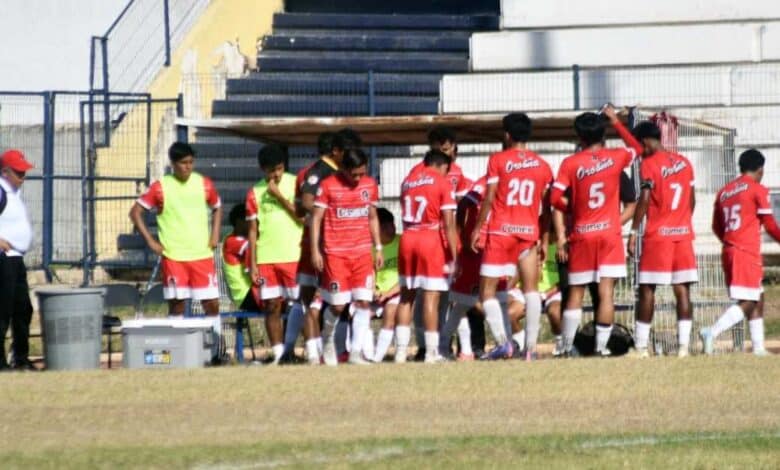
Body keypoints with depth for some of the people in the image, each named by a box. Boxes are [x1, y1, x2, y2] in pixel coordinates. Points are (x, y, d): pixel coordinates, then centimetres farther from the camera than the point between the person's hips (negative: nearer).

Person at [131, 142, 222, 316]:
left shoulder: (204, 184, 5)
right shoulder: (160, 187, -4)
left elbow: (217, 207, 22)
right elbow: (136, 212, 1)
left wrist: (215, 234, 8)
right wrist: (151, 241, -5)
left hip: (202, 254, 2)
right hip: (173, 256, -2)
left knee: (212, 304, -1)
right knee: (177, 305, 0)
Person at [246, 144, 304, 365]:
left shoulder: (295, 184, 2)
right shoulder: (255, 193, 6)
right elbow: (253, 230, 8)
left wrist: (279, 196, -11)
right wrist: (253, 264, 3)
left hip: (293, 255, -2)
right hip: (266, 259, 2)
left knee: (300, 302, -6)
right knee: (272, 306, 2)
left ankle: (288, 348, 2)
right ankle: (278, 353, 6)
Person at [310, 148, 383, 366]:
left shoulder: (370, 185, 7)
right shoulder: (328, 186, -6)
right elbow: (316, 219, -3)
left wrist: (378, 248, 13)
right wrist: (315, 251, -8)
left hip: (362, 252, 4)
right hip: (336, 254, -4)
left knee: (364, 302, -6)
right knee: (337, 305, -2)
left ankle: (356, 352, -3)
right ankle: (327, 340, 26)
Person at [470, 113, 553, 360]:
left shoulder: (498, 160, -1)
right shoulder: (542, 165, 8)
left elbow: (489, 199, -5)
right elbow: (546, 207, 7)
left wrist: (477, 228, 3)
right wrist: (545, 239, 14)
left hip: (500, 231, -3)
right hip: (529, 232, 3)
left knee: (487, 291, 4)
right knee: (531, 289, 5)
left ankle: (502, 341, -13)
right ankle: (531, 347, -6)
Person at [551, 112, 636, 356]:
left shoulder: (570, 163, -4)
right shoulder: (616, 158, -1)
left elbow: (556, 198, -10)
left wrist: (573, 208, 8)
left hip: (581, 235, 0)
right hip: (610, 233, 0)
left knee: (575, 293, 9)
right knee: (606, 291, -3)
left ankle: (567, 345, 9)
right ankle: (602, 345, -10)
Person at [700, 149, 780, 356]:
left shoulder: (724, 192, 14)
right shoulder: (758, 190, -5)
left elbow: (716, 227, 20)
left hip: (728, 252, 8)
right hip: (748, 253, -8)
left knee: (758, 299, 16)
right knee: (747, 303, -11)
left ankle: (758, 346, 14)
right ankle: (712, 332, -28)